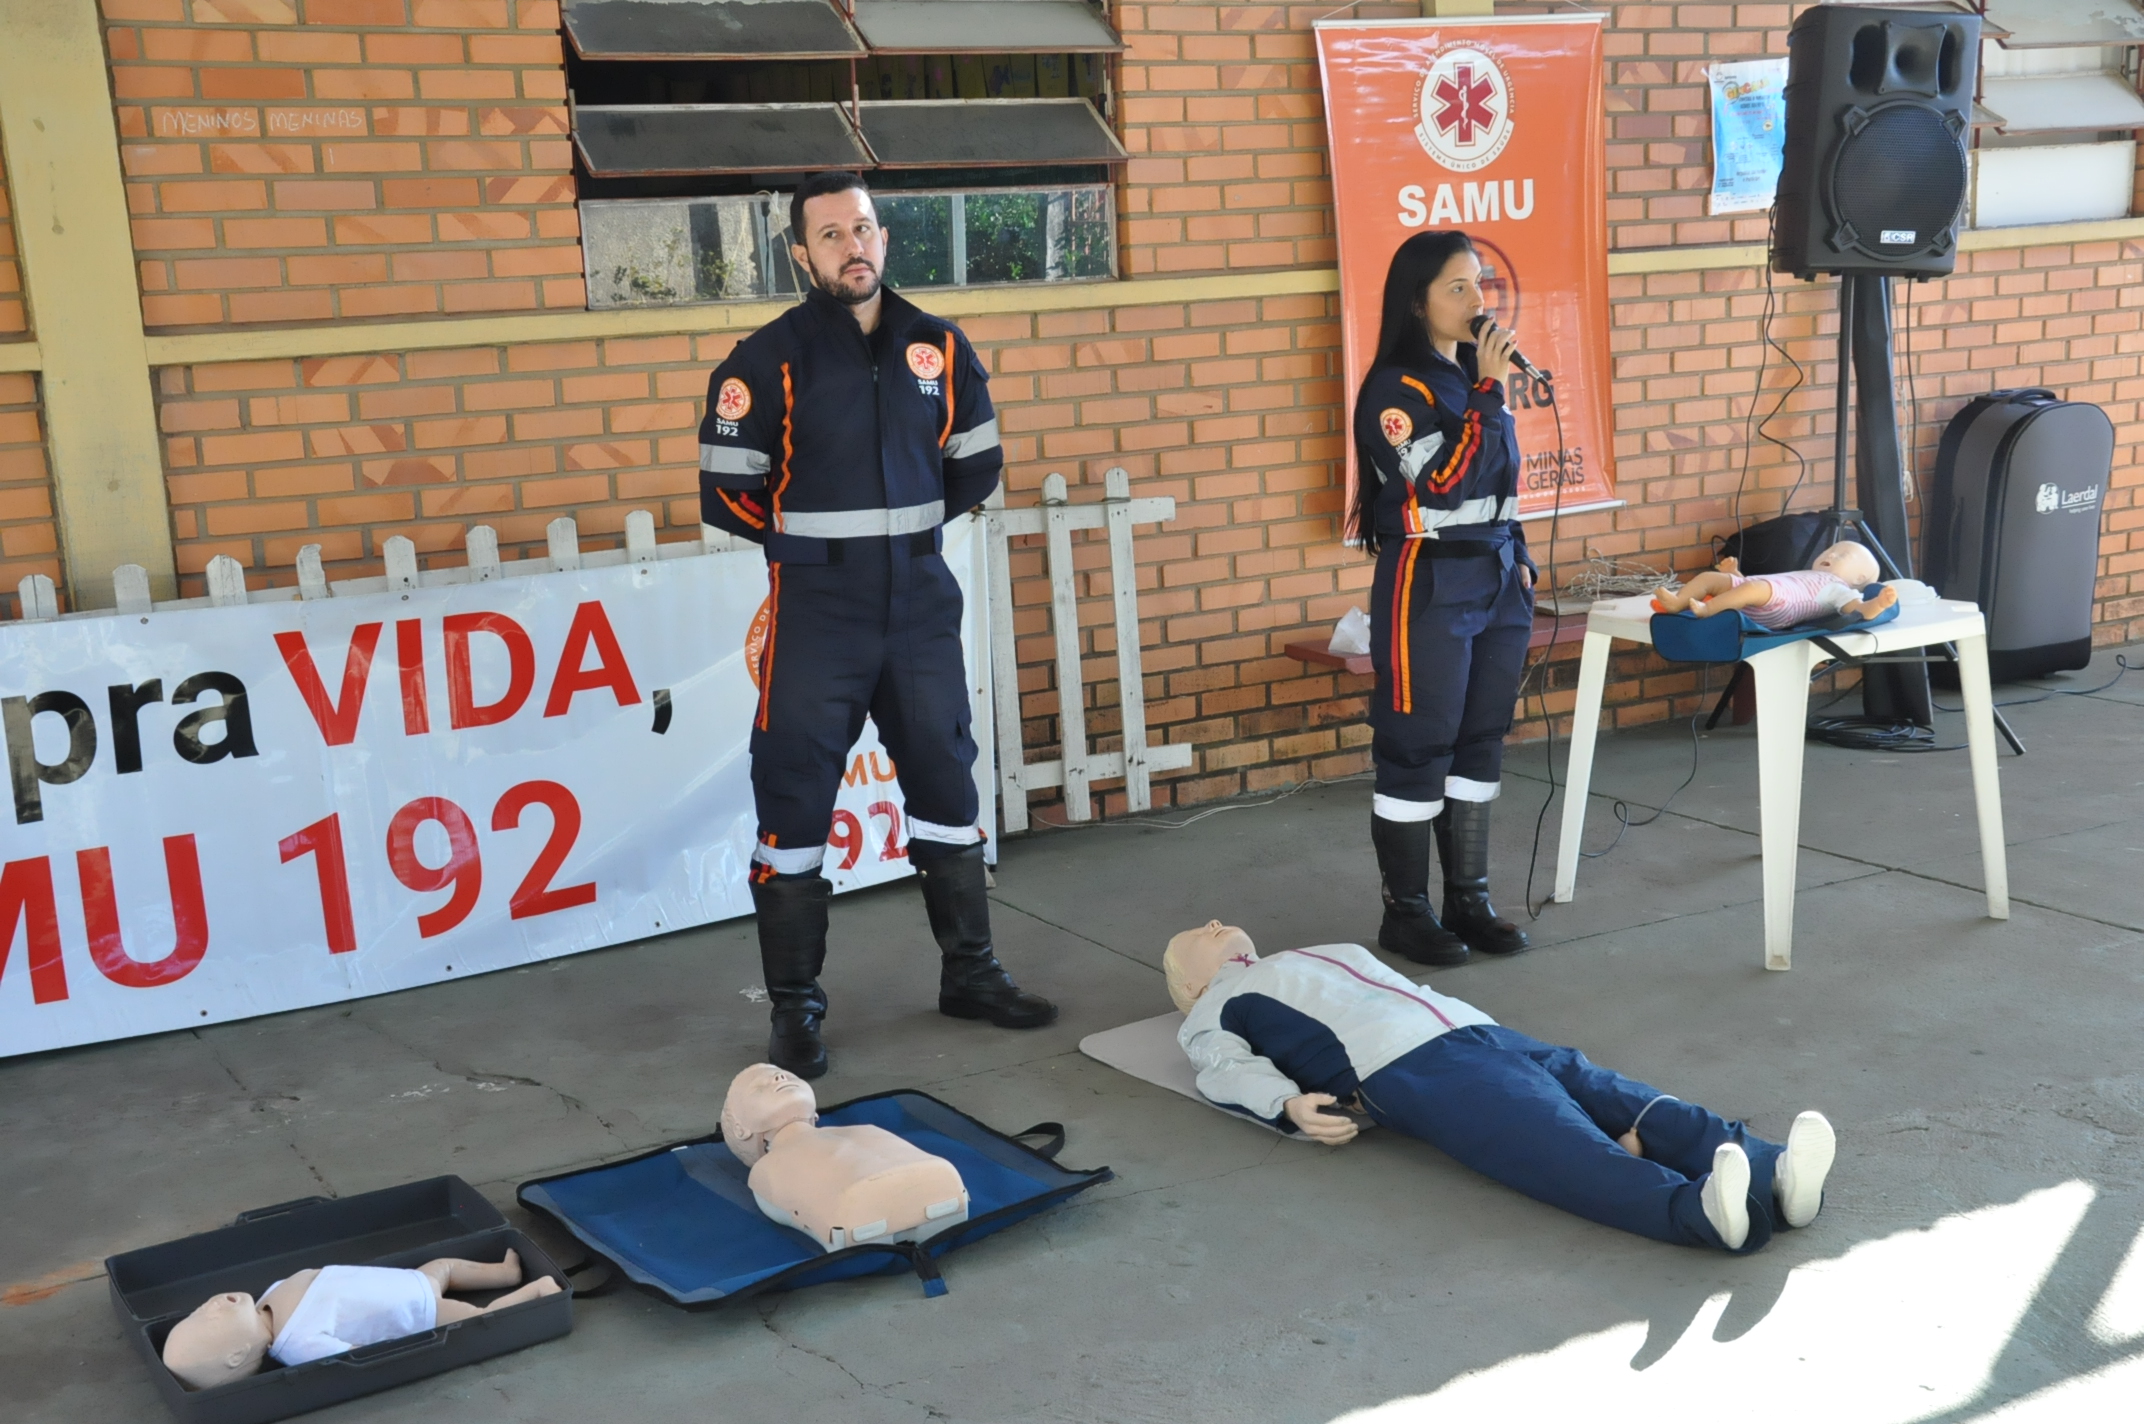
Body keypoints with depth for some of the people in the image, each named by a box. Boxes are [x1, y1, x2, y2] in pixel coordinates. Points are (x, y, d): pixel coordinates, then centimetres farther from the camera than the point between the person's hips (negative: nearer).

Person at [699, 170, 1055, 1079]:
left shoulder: (939, 349, 4)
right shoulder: (768, 362, -8)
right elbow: (726, 494, -5)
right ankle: (795, 1010, 11)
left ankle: (970, 973, 28)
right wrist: (813, 538, 3)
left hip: (921, 606, 4)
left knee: (946, 782, 12)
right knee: (793, 800, -1)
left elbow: (976, 468, 14)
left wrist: (899, 526, 11)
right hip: (814, 618, -4)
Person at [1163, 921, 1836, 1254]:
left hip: (1479, 1031, 7)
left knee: (1613, 1097, -21)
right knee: (1559, 1148, -33)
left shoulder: (1336, 954, 41)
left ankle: (1773, 1174, -42)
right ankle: (1699, 1208, -57)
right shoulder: (1216, 1009, 24)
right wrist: (1291, 1105, -20)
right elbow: (1226, 1071, 4)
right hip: (1406, 1070, -7)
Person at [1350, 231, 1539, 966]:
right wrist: (1490, 390, -21)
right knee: (1417, 749, -1)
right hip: (1429, 589, -8)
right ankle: (1405, 911, 9)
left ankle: (1470, 897, 21)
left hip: (1496, 580, 8)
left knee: (1481, 742, 11)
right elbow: (1449, 481, -23)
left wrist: (1520, 558, 16)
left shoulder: (1473, 372, 11)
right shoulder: (1397, 389, -13)